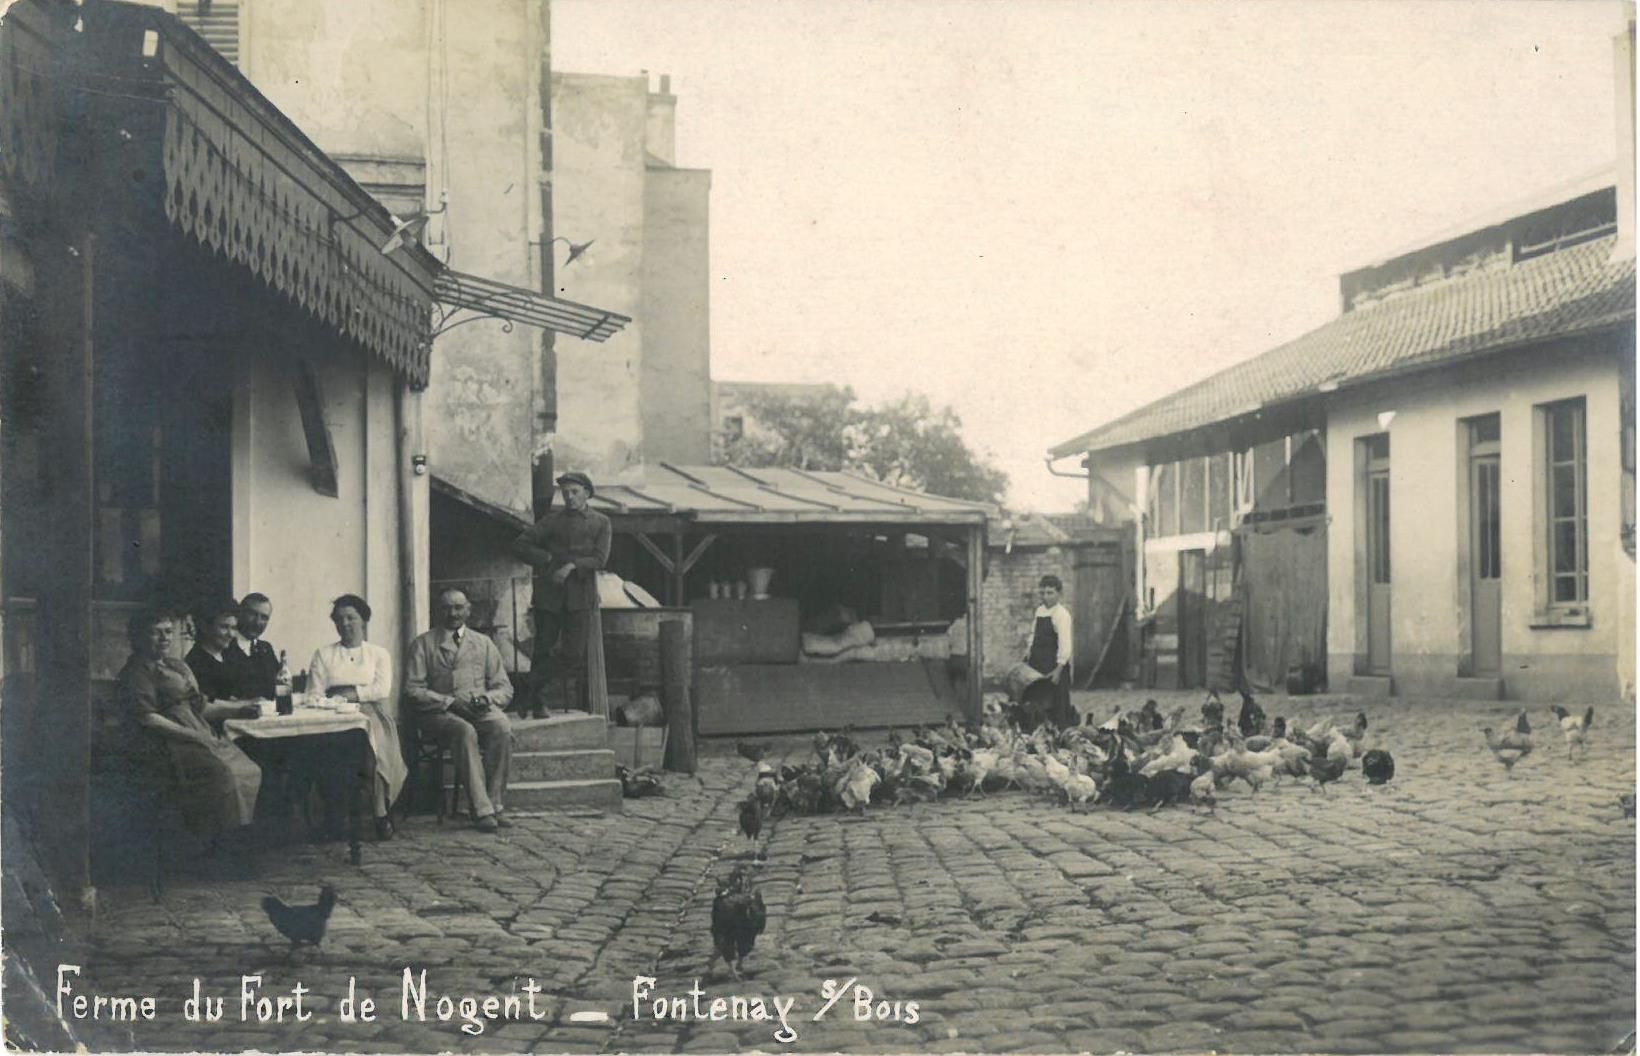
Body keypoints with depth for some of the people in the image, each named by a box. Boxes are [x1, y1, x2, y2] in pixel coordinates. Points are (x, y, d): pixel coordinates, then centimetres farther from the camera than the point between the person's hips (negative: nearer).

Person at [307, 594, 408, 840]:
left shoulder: (379, 654, 21)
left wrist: (355, 694, -11)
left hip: (370, 710, -1)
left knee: (372, 731, -37)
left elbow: (382, 689, 4)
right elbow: (315, 692, 11)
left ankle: (380, 812, -35)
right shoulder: (323, 654, 23)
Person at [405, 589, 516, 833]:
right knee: (465, 732, -36)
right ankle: (482, 810, -37)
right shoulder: (423, 644, 10)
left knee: (502, 728, -31)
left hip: (481, 710, 3)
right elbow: (413, 690, -1)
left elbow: (505, 688, 15)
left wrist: (488, 698, -10)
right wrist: (450, 701, -14)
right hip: (440, 712, -2)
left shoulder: (484, 644, 18)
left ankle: (494, 802, -26)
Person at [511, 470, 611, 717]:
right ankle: (538, 704, 4)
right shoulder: (552, 519, 13)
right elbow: (519, 546, 10)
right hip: (549, 594, 1)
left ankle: (575, 707, -1)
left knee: (575, 655, -3)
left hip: (580, 596, -1)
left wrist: (572, 566, -13)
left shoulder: (600, 523, 12)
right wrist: (548, 560, 0)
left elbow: (600, 558, 0)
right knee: (543, 650, -1)